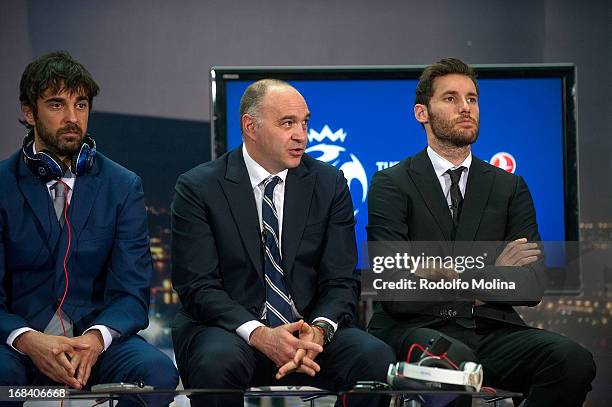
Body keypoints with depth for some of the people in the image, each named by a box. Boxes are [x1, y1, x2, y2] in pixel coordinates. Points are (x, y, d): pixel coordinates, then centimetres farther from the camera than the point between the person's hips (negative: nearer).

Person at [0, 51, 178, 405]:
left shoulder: (124, 186, 6)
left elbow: (132, 292, 0)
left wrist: (95, 338, -23)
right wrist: (28, 340, -24)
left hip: (97, 342, 2)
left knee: (159, 371, -28)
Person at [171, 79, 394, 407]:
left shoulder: (329, 183, 7)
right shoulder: (198, 188, -2)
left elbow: (341, 281, 3)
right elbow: (198, 286, -9)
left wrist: (319, 330, -19)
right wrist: (259, 335, -24)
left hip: (309, 330, 3)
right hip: (229, 329, -3)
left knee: (377, 358, -25)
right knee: (218, 362, -37)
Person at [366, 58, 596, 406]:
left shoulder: (510, 188, 17)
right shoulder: (391, 184, 7)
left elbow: (533, 287, 5)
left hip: (492, 329, 4)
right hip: (417, 329, -3)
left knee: (573, 358, -26)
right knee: (453, 357, -39)